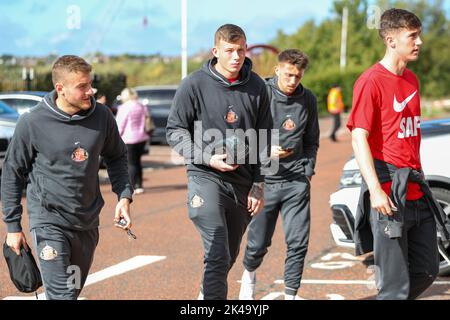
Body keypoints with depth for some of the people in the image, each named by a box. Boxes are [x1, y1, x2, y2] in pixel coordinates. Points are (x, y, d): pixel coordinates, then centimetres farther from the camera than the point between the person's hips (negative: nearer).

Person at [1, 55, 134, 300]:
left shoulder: (102, 117, -3)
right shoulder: (33, 123, -12)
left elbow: (116, 158, 14)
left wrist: (124, 196, 0)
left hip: (88, 222, 5)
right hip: (48, 221, -4)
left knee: (75, 289, 17)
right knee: (62, 294, -12)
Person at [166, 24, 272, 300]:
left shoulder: (257, 87, 3)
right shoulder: (195, 84, -7)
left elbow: (264, 141, 8)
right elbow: (175, 131, -2)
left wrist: (258, 186, 5)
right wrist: (207, 158, -14)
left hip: (243, 182, 4)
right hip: (205, 177, -4)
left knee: (229, 256, 15)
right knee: (218, 255, -16)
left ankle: (206, 293, 38)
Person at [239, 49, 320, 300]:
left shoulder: (308, 100, 7)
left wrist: (308, 172, 9)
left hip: (296, 182, 2)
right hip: (264, 180, -2)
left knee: (298, 242, -5)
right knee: (258, 243, 7)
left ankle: (290, 295, 8)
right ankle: (249, 275, 39)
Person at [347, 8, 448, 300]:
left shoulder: (412, 79, 14)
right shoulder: (371, 81, -11)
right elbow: (359, 138, -16)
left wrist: (418, 175, 19)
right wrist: (375, 190, -24)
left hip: (417, 191, 8)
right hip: (388, 195, -8)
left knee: (427, 271, 14)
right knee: (396, 283, -3)